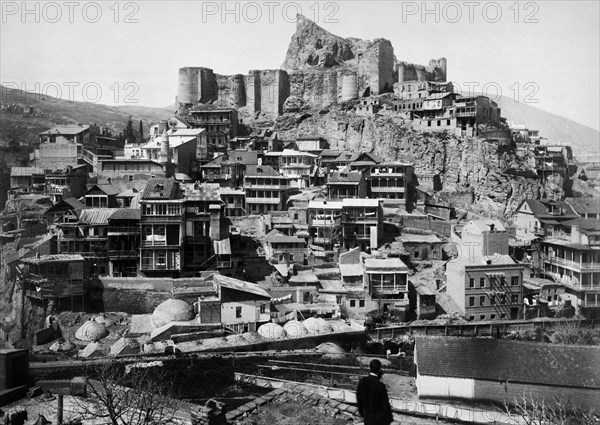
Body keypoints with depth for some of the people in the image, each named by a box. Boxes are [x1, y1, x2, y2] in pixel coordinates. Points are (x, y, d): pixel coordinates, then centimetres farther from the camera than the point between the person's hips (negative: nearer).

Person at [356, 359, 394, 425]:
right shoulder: (381, 386, -28)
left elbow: (359, 399, 0)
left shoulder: (362, 381, -13)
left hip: (367, 416, 5)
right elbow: (385, 404, -18)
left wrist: (362, 412, 15)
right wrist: (389, 419, -3)